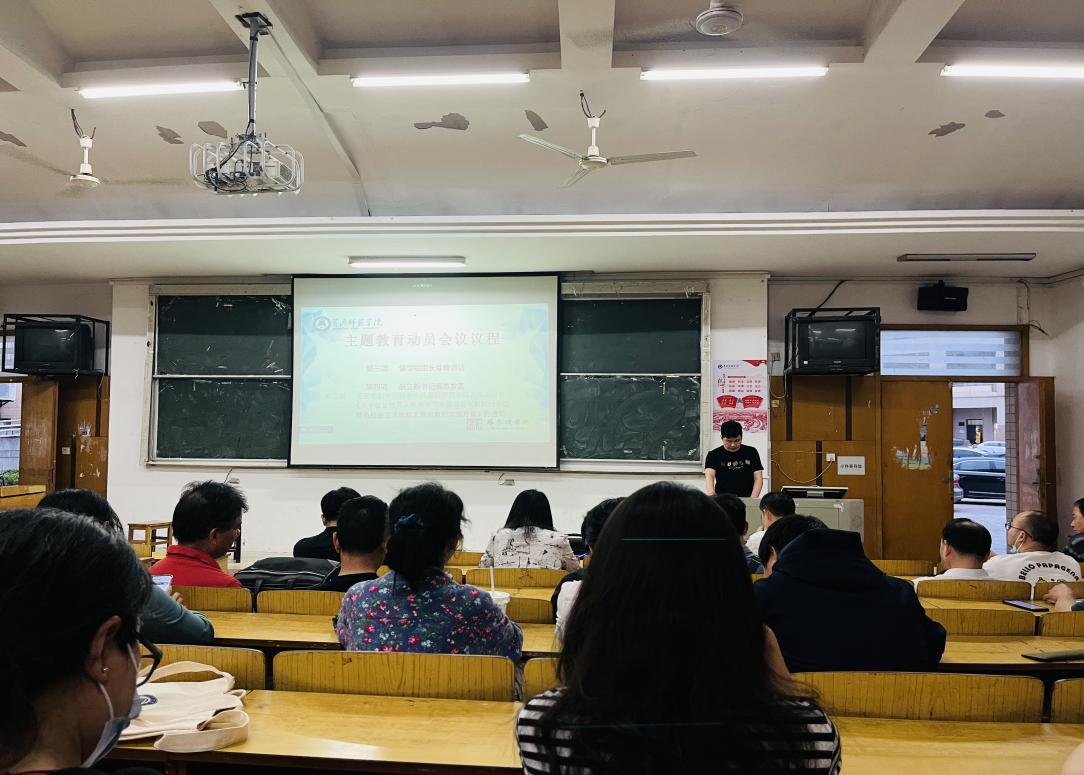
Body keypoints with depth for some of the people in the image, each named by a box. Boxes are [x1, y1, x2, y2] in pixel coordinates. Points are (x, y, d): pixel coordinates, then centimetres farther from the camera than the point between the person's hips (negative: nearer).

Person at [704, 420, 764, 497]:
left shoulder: (751, 452, 9)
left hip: (746, 501, 2)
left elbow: (758, 479, 6)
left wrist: (753, 500, -9)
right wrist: (711, 495, -31)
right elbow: (709, 476, -13)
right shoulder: (714, 455, 2)